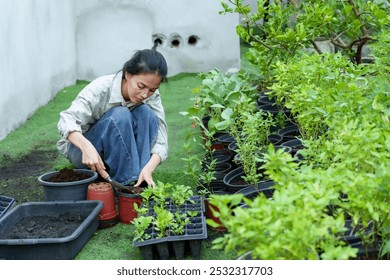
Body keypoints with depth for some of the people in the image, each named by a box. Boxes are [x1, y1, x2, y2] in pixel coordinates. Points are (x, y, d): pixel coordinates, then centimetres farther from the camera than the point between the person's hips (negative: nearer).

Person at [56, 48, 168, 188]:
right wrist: (86, 147, -55)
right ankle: (126, 184, -30)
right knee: (120, 116, -31)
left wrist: (148, 168, -41)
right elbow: (67, 119, -35)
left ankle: (139, 181, -26)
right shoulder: (101, 88, -26)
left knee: (145, 113, -24)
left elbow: (160, 140, -21)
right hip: (81, 149, -3)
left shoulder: (152, 97, -15)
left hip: (117, 154, 4)